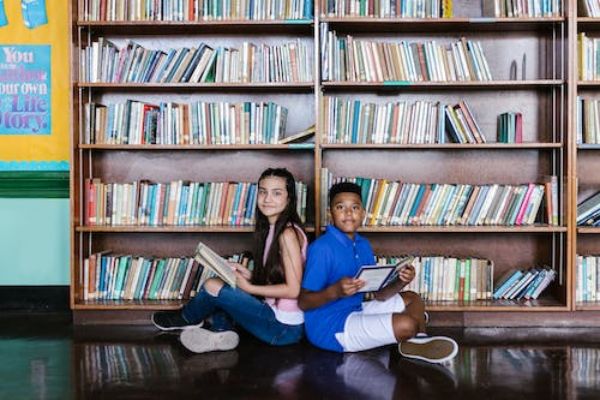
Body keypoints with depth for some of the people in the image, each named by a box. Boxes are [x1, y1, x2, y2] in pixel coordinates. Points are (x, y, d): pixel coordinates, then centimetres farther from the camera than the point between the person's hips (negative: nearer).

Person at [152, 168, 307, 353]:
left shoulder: (288, 234, -18)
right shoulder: (269, 229, 7)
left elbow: (293, 289, -19)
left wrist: (249, 288, -13)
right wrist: (250, 276, -1)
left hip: (285, 327, -9)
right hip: (274, 312, 9)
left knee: (213, 286, -8)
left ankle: (186, 318, 21)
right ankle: (222, 331, 0)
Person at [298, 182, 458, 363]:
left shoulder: (363, 245, 6)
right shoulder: (322, 248, -19)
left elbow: (379, 294, 6)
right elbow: (303, 302, -19)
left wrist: (400, 282, -13)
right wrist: (335, 291, -37)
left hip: (355, 311, 9)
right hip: (329, 327, -9)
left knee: (412, 299, 16)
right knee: (406, 324, -20)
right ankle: (416, 345, 12)